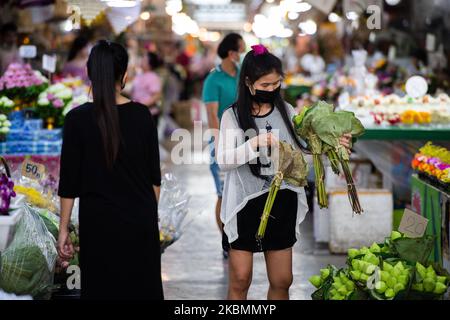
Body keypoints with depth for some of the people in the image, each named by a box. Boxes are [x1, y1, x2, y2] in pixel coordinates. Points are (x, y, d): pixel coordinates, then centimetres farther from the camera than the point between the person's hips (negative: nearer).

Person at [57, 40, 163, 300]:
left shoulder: (78, 119, -9)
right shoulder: (142, 115, -3)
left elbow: (69, 182, -7)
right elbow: (154, 175, 4)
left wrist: (64, 229, 0)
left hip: (99, 222, -2)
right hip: (141, 220, 2)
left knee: (102, 289, 7)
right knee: (143, 288, 12)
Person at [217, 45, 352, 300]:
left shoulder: (286, 111, 4)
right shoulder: (234, 116, -5)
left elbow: (306, 145, 6)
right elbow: (223, 161, -14)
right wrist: (255, 143, -26)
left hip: (282, 203, 3)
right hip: (246, 204, -3)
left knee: (282, 281, 9)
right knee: (240, 279, 2)